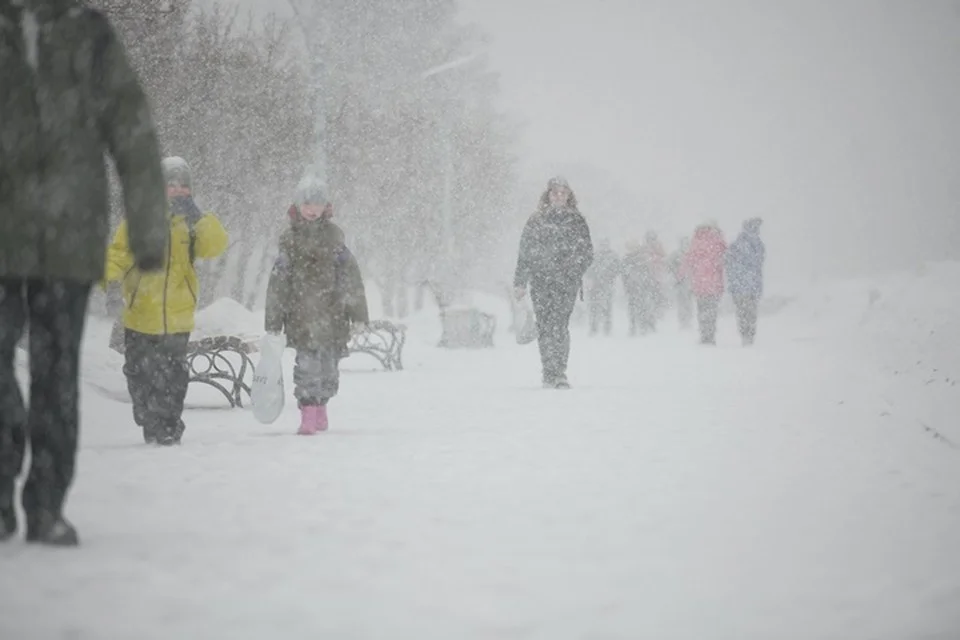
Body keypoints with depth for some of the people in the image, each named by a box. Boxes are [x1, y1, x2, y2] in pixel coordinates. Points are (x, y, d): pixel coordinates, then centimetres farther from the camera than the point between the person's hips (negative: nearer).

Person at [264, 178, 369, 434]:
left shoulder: (334, 236, 7)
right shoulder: (290, 240, 3)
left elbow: (352, 279, 8)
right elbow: (278, 283, 4)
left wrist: (358, 315, 4)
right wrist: (273, 322, 3)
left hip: (333, 315, 2)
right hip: (301, 316, -2)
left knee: (329, 365, 8)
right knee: (307, 364, -12)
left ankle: (320, 407, 27)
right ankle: (308, 415, -10)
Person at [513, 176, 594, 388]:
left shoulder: (577, 221, 10)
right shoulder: (536, 221, 11)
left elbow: (587, 252, 10)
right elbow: (525, 253, 13)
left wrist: (575, 269, -8)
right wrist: (520, 282, 9)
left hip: (567, 282, -1)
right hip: (540, 281, 1)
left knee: (559, 324, -15)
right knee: (544, 326, -3)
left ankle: (558, 373, -16)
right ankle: (551, 374, 3)